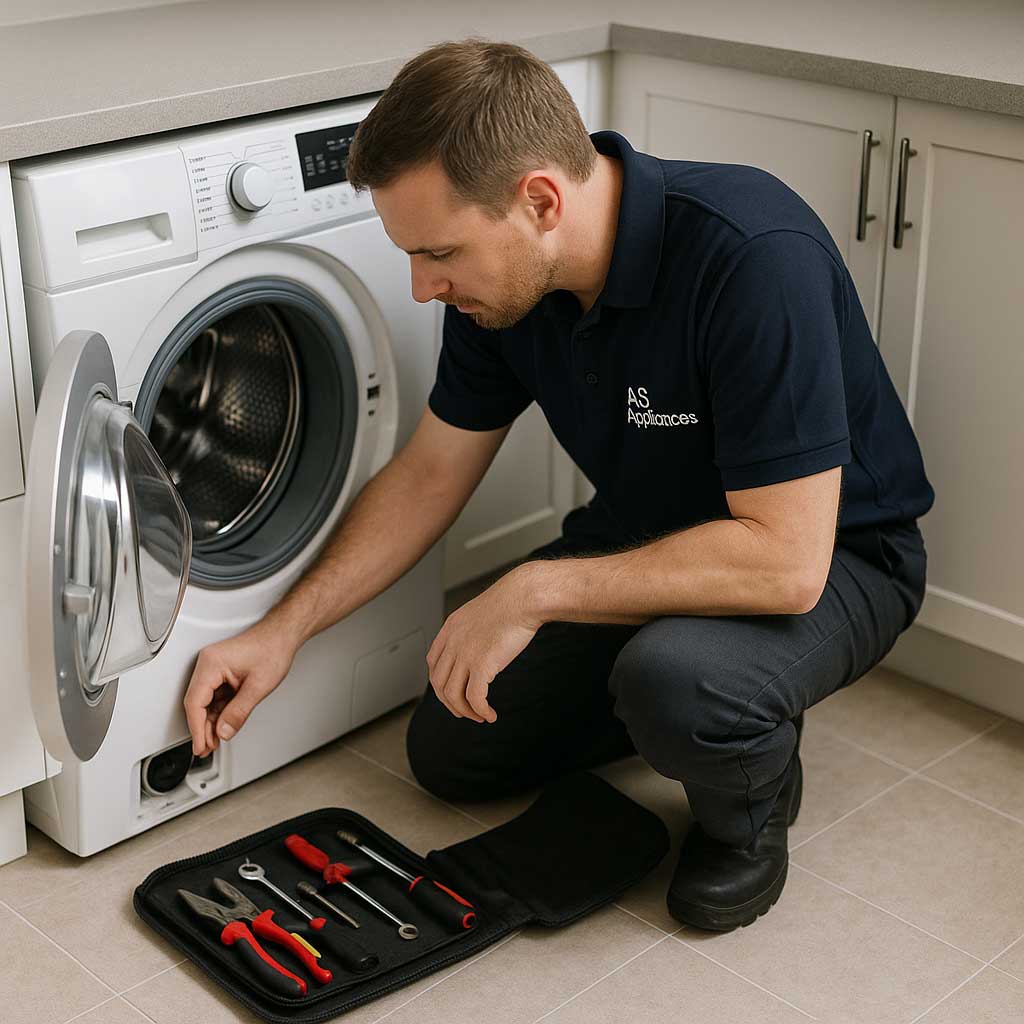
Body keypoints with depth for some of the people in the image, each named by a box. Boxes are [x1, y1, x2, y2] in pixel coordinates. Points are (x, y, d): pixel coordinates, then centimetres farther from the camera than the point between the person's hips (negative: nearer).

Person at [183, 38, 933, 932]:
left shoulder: (754, 256, -36)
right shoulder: (503, 277, -12)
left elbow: (786, 560, -37)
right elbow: (430, 473, 2)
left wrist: (533, 592, -32)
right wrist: (286, 629, -4)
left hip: (828, 554, -6)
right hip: (644, 538, 7)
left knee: (675, 675, -37)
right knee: (451, 752, 3)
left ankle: (749, 807, -2)